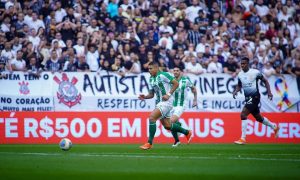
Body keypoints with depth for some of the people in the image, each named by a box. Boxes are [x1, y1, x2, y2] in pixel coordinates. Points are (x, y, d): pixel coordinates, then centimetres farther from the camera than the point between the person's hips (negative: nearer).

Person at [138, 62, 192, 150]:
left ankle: (149, 143, -19)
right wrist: (144, 97, -2)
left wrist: (169, 94, -18)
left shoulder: (163, 75, -11)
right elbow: (151, 94, 18)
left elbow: (176, 83, -12)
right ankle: (187, 132, 35)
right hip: (159, 102, 9)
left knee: (152, 117, -22)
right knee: (167, 125, 14)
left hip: (166, 102, -9)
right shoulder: (151, 79, 13)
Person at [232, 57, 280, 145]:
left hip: (254, 97, -7)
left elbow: (265, 81, -1)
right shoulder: (240, 74, 5)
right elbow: (239, 85, 19)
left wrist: (269, 92, -10)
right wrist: (235, 91, -2)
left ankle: (243, 139, -15)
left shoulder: (255, 72, -12)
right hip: (247, 98, 7)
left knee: (243, 115, -19)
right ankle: (274, 127, 43)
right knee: (258, 117, 19)